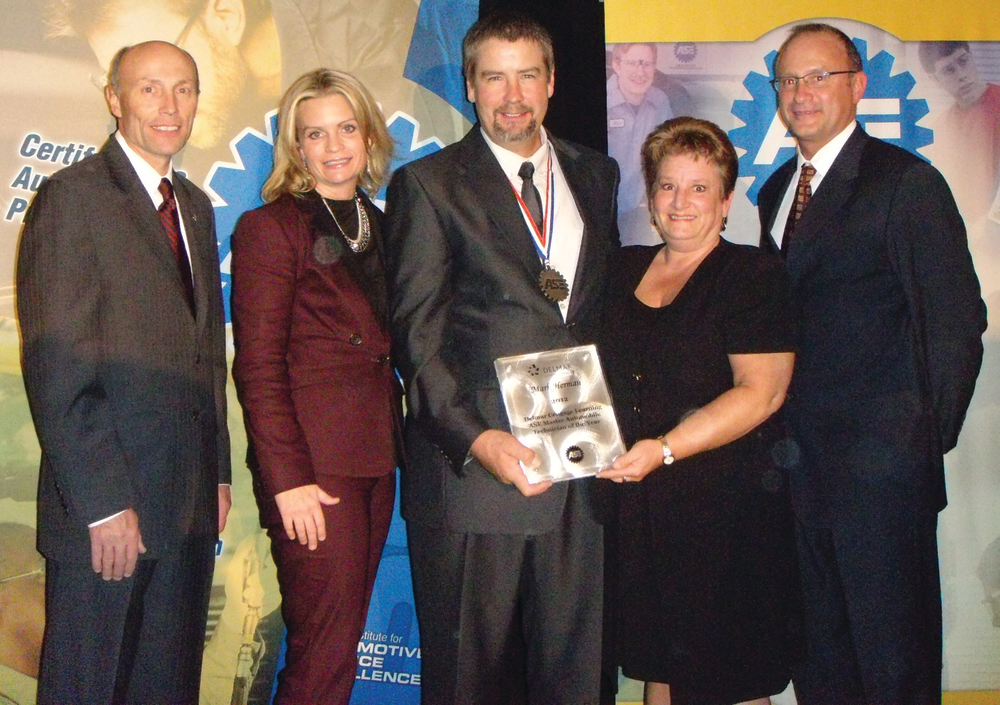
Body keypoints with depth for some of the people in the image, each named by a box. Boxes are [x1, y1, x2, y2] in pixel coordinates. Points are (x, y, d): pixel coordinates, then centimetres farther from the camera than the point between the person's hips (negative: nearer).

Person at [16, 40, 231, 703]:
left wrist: (219, 472, 13)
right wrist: (103, 503, -17)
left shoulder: (196, 206, 15)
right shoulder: (73, 196, -8)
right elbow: (57, 369, -14)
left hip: (190, 502, 7)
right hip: (106, 506, -7)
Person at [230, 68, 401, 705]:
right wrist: (288, 480, -15)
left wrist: (396, 446, 7)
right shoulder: (271, 227, -5)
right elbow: (258, 367, -10)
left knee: (342, 641, 12)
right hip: (315, 467, -6)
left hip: (376, 460, 6)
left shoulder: (379, 226, 15)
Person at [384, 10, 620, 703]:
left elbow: (607, 304, 17)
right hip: (473, 466, -4)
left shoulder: (596, 174, 14)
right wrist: (475, 440, -16)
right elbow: (417, 336, -4)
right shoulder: (428, 184, 0)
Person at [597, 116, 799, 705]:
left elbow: (761, 391, -15)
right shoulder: (624, 270, 13)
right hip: (635, 505, 5)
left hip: (727, 506, -5)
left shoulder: (755, 276, -5)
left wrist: (664, 449, -24)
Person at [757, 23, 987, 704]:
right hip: (798, 465, 6)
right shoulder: (775, 192, 15)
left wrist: (926, 439, -8)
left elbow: (957, 325, -8)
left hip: (881, 470, -6)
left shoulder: (908, 182, -6)